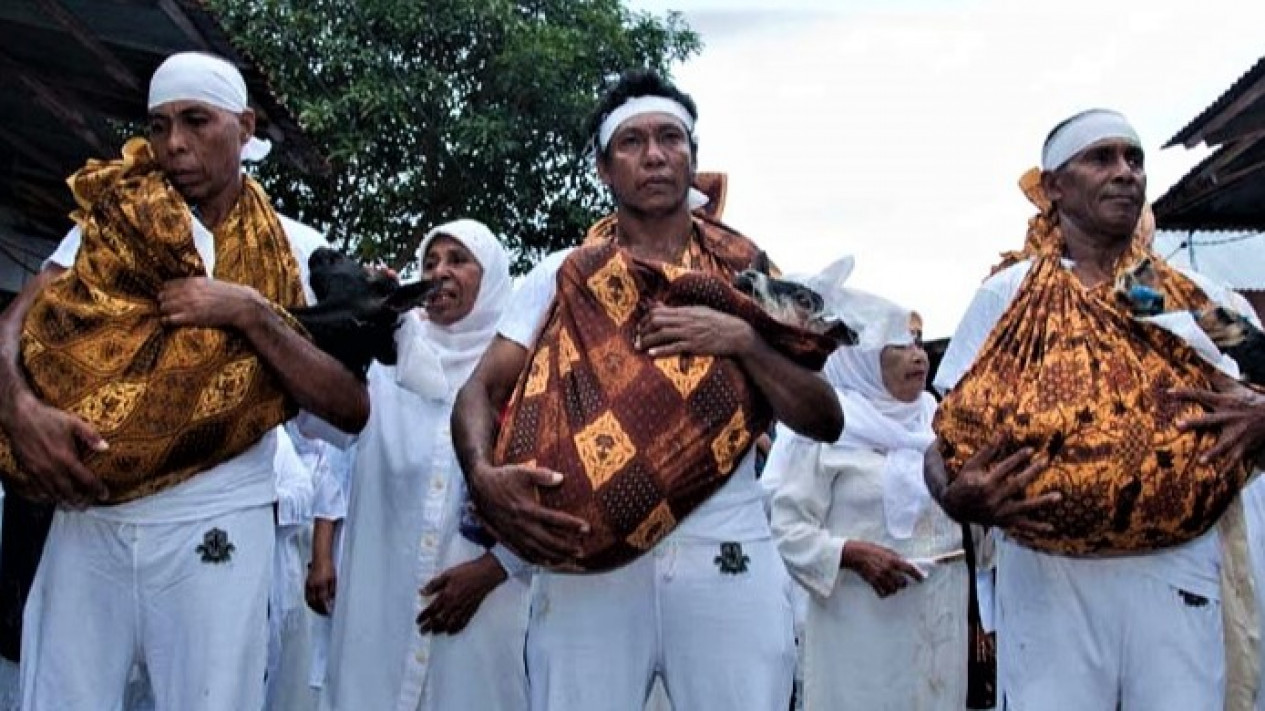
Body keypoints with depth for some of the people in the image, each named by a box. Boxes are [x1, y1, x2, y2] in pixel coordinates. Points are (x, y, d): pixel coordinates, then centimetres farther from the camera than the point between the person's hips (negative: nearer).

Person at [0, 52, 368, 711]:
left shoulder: (296, 251, 1)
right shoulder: (112, 223, 8)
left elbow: (350, 408, -7)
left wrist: (249, 312, -17)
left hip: (213, 527, -2)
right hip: (87, 515, 2)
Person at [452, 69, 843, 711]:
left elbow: (825, 423, 4)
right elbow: (481, 392, 3)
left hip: (725, 556, 0)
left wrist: (742, 340, -12)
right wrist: (485, 480, -18)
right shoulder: (562, 275, 9)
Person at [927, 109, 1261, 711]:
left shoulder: (1203, 299, 10)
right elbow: (948, 434, 3)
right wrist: (956, 494, -19)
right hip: (1048, 572, -2)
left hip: (1178, 571, 2)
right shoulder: (1006, 296, 4)